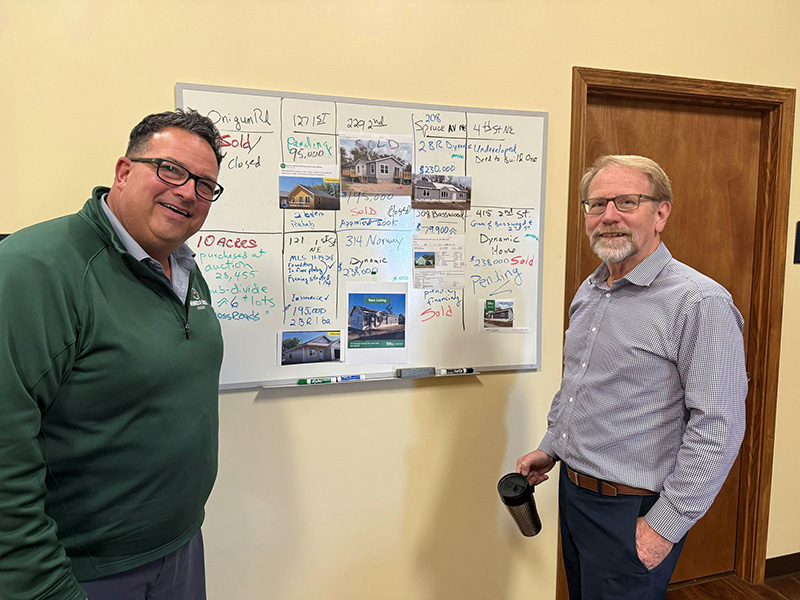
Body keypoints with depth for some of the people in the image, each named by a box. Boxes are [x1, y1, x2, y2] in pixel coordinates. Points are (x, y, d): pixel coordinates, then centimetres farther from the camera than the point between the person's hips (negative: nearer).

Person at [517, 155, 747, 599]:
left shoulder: (700, 302, -20)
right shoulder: (588, 292, 6)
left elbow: (718, 428, -22)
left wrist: (666, 526, -19)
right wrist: (550, 447, 15)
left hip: (633, 512, -7)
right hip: (572, 490, 8)